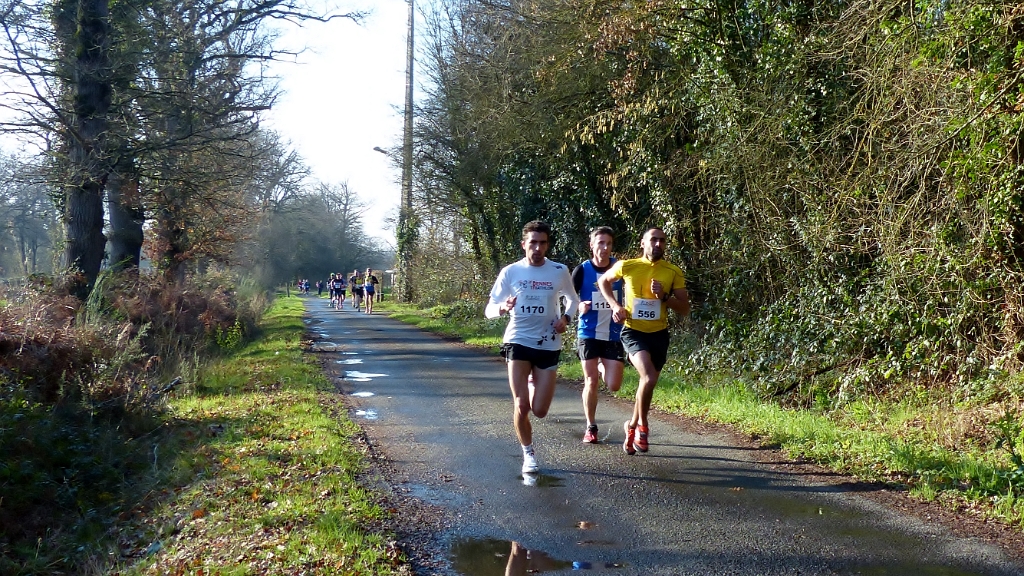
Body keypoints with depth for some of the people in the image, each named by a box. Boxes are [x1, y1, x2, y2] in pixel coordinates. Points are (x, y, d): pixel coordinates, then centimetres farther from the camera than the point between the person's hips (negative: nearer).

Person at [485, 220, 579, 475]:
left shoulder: (560, 271, -2)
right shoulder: (510, 272, -5)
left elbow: (572, 299, 16)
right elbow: (489, 309, -2)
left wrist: (565, 318, -4)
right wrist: (502, 307, -25)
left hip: (548, 345, 1)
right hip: (518, 342, -1)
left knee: (539, 411, 2)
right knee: (521, 406, -7)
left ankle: (534, 384, 38)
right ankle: (528, 453, 17)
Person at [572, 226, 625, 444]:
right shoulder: (582, 270, -5)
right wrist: (579, 307, -19)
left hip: (613, 334, 1)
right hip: (588, 333, -1)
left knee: (613, 386, -4)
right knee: (591, 382, -1)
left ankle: (604, 368, 31)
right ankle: (591, 427, 15)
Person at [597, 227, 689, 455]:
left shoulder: (674, 272, -2)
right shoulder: (627, 266, -6)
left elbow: (685, 309, 0)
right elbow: (603, 281, 13)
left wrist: (664, 296, -17)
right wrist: (614, 305, -1)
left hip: (659, 334, 3)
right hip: (633, 332, -3)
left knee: (648, 382, 12)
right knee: (649, 377, -24)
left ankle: (632, 425, 35)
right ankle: (642, 425, -3)